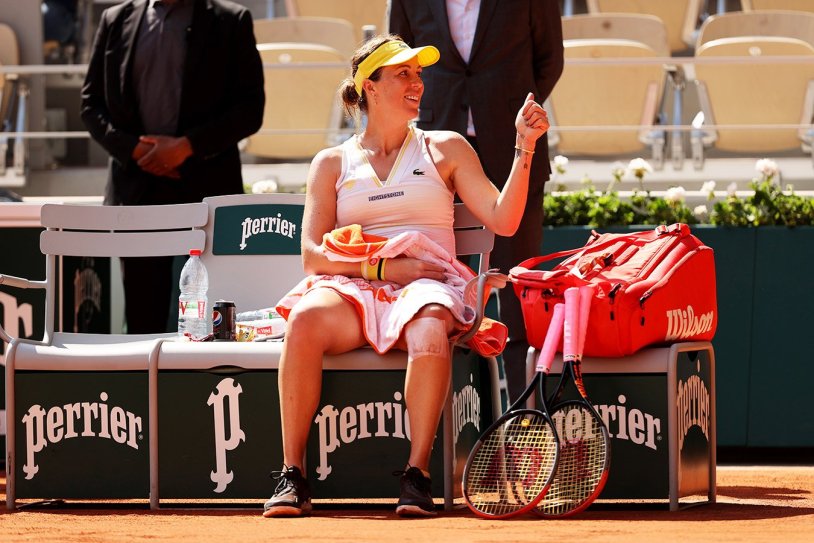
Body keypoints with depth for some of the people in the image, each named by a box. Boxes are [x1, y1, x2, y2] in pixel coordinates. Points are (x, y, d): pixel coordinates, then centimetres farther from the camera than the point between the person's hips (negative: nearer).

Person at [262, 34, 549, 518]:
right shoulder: (332, 163, 18)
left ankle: (418, 476, -33)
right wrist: (383, 266, -8)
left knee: (429, 329, -39)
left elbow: (502, 220, 6)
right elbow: (314, 255, 6)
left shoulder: (445, 149, 18)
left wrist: (524, 151, -6)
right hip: (351, 287, 1)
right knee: (305, 319, -35)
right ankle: (292, 477, -31)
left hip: (425, 284, -1)